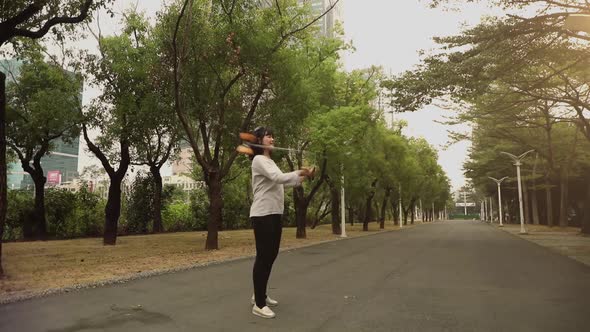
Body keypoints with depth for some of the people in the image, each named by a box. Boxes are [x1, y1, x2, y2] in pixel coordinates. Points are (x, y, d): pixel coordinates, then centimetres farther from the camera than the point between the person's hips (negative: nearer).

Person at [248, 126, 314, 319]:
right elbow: (278, 178, -24)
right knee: (263, 257, -7)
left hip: (275, 214, 10)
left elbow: (284, 183, 19)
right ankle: (259, 304, 1)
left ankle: (260, 296, 28)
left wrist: (302, 178, 7)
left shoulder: (270, 161, 21)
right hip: (262, 215, -10)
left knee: (271, 256, 14)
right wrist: (300, 172, -16)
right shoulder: (259, 160, -9)